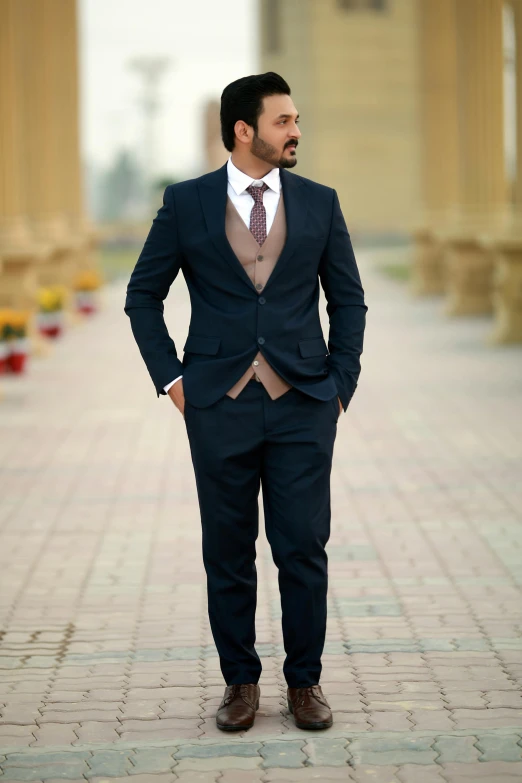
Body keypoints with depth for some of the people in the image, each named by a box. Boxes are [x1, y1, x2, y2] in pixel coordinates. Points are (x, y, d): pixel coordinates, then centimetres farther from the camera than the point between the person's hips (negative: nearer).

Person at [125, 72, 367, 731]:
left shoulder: (319, 203, 6)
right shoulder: (186, 204, 2)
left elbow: (348, 300, 11)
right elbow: (143, 295, 8)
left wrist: (341, 384, 3)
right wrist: (170, 377, 1)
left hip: (303, 405, 1)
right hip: (219, 405, -1)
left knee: (304, 549, 1)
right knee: (228, 553, 6)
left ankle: (304, 681, 15)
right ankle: (240, 681, 18)